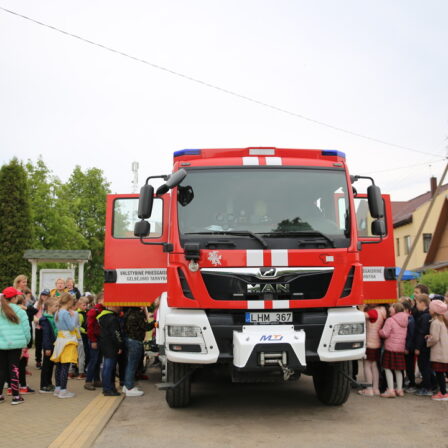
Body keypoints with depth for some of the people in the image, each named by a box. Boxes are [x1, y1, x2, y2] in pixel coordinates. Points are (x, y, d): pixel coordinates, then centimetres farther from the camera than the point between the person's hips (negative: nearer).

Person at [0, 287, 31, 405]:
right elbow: (26, 328, -5)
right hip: (16, 343, -2)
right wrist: (26, 342, 10)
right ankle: (16, 396, 9)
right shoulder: (19, 311, -7)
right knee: (14, 368, 5)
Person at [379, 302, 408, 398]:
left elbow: (385, 333, -15)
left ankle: (390, 390, -6)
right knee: (398, 369, 15)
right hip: (401, 348, 7)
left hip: (391, 348, -7)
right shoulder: (405, 321, 9)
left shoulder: (390, 320, -13)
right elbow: (407, 334, 16)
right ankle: (399, 389, 18)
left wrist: (379, 331, 3)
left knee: (388, 368, -1)